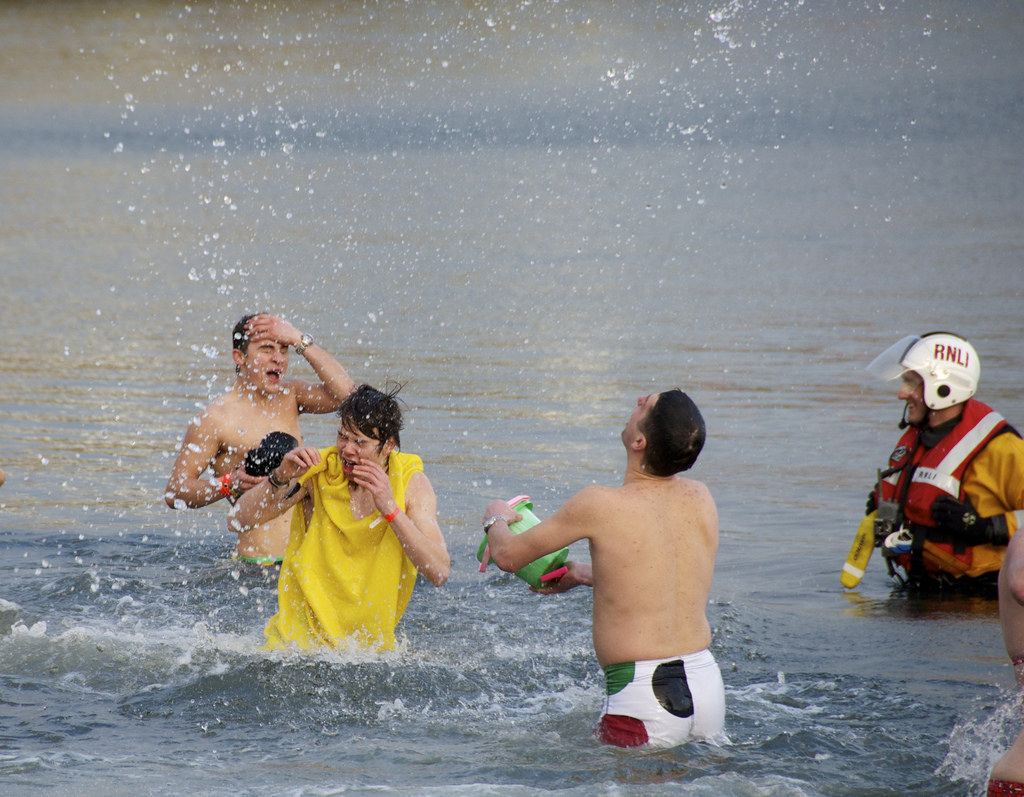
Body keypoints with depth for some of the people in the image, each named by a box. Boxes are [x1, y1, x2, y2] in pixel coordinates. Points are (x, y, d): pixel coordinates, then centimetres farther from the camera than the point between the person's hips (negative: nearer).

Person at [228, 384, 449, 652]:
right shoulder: (318, 470, -6)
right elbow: (237, 521, -7)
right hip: (299, 637, -3)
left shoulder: (410, 482, -5)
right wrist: (280, 477, -23)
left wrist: (390, 509, -24)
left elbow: (439, 573, -15)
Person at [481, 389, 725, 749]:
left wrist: (496, 520, 25)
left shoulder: (600, 504, -13)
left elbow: (507, 555, 2)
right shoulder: (701, 500, 4)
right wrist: (583, 574, 32)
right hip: (707, 684, 6)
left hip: (642, 694, -6)